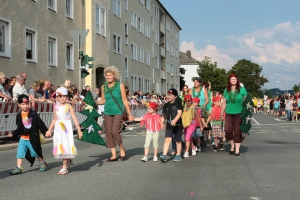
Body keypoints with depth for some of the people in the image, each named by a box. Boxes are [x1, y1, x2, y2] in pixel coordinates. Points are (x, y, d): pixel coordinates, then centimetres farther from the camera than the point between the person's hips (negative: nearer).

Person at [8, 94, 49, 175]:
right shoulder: (19, 115, 4)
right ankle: (18, 168, 0)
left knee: (36, 151, 8)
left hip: (33, 137, -4)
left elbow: (40, 124, -9)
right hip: (23, 138, 4)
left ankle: (42, 163, 30)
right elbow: (19, 128, 12)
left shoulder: (33, 114, -9)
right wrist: (13, 134, 2)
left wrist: (45, 132, -14)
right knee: (20, 152, -3)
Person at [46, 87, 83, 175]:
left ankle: (64, 167, -3)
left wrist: (79, 130, -9)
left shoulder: (69, 106, -2)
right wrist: (49, 130, 20)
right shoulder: (56, 107, 10)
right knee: (59, 147, 2)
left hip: (67, 129, -4)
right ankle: (68, 159, 29)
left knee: (65, 146, -8)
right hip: (58, 129, 4)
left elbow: (74, 119, -5)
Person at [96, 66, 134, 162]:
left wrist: (129, 114, -1)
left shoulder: (120, 85, -3)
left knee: (115, 131, -16)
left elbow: (124, 100, -1)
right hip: (107, 112, 4)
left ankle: (122, 149, 8)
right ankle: (114, 155, 10)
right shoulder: (103, 87, 6)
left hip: (118, 112, -4)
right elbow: (103, 100, 13)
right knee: (109, 133, 1)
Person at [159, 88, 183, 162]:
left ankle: (178, 156, 24)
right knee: (167, 139, -12)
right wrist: (161, 123, -2)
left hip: (178, 125, -2)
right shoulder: (166, 105, 5)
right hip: (169, 126, 2)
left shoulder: (178, 103, -7)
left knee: (178, 141, 10)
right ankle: (164, 155, -19)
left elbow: (179, 113, -17)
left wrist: (175, 120, -32)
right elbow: (164, 115, 12)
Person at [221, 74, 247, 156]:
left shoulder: (242, 89, 0)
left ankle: (237, 149, 12)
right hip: (229, 113, 2)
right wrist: (221, 113, 13)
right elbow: (224, 103, 13)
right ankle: (232, 145, 15)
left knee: (237, 132, 1)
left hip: (239, 113, -2)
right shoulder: (226, 90, 8)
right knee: (227, 130, -9)